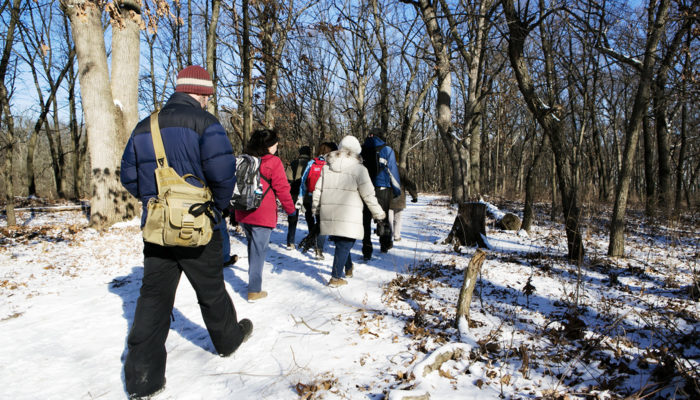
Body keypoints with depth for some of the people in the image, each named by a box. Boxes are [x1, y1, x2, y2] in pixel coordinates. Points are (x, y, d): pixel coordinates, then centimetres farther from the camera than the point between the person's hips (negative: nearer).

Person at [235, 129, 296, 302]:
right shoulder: (273, 161, -8)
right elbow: (282, 188, -10)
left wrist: (237, 206, 27)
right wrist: (290, 209, 1)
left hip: (242, 214, 6)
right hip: (263, 215, -6)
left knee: (253, 247, 22)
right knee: (259, 251, 1)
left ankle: (253, 281, 30)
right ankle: (254, 290, 5)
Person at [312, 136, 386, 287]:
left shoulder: (327, 167, 9)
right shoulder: (358, 168, -6)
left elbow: (317, 190, 12)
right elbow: (368, 195, -5)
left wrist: (315, 209, 24)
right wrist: (378, 213, 7)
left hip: (329, 214, 5)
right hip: (348, 216, -5)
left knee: (341, 242, 20)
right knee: (345, 244, 2)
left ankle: (348, 269, 35)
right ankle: (336, 278, 4)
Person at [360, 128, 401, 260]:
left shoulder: (361, 150, 6)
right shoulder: (386, 150, -3)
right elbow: (393, 171, -2)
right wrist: (397, 190, 7)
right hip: (382, 188, -2)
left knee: (366, 219, 5)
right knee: (383, 217, 15)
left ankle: (367, 251, 1)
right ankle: (385, 245, 28)